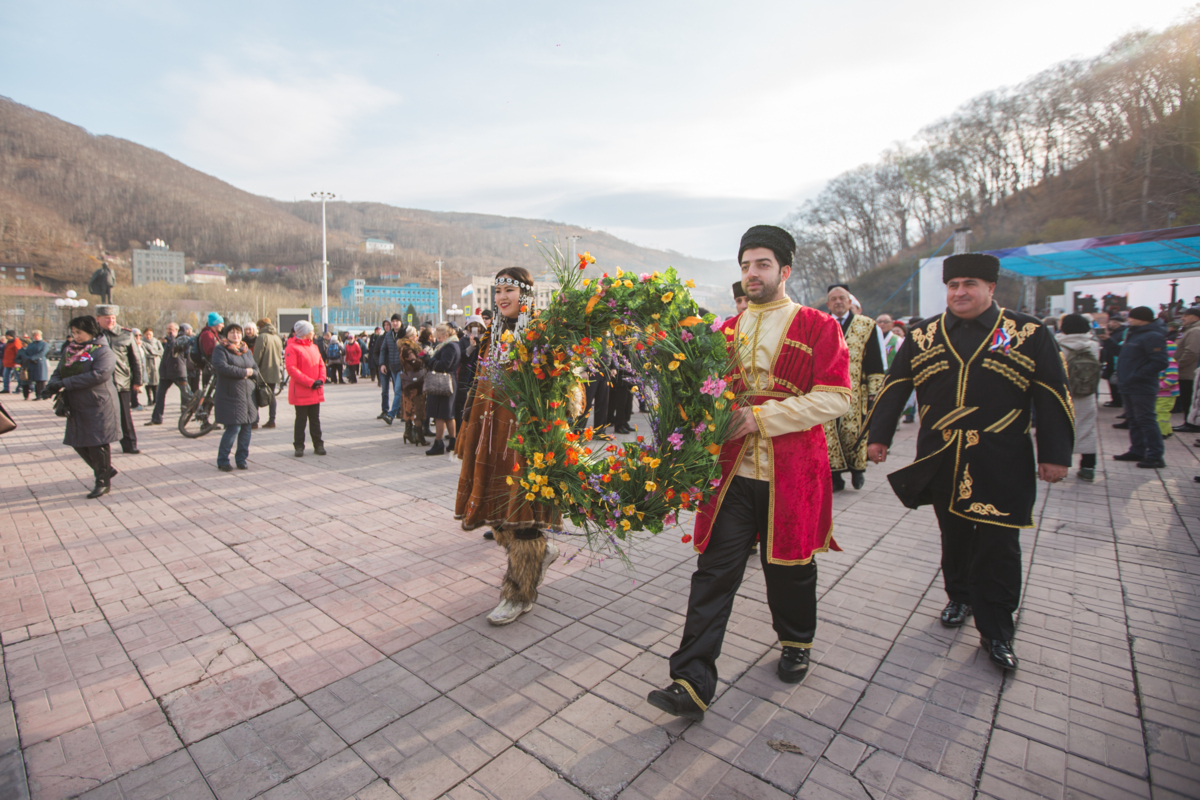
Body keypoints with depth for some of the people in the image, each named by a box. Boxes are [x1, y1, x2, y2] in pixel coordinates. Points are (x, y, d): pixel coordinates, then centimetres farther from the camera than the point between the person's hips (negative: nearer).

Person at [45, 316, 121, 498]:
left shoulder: (103, 352, -11)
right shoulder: (69, 349, 11)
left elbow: (97, 375, -23)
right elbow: (59, 371, 11)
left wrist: (65, 383, -23)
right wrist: (53, 383, -11)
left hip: (98, 407, -8)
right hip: (76, 407, 8)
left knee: (97, 444, -2)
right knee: (79, 443, 11)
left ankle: (103, 482, 11)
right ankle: (107, 470, 28)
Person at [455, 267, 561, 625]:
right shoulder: (494, 334, 14)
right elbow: (480, 383, 18)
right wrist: (469, 428, 16)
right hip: (492, 431, 7)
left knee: (520, 506, -1)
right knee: (498, 501, 12)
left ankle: (520, 594, 14)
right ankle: (540, 551, 38)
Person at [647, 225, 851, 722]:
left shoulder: (817, 326, -1)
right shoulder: (727, 330, 11)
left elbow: (836, 396, -10)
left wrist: (762, 416, -17)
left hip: (791, 474, -2)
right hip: (732, 472, 3)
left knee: (789, 565, 16)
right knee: (713, 573, -2)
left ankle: (797, 643, 45)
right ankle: (692, 685, 4)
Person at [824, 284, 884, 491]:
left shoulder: (867, 326, 5)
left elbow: (876, 363, 3)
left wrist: (874, 392, -4)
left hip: (855, 394, -1)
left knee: (854, 432, 0)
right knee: (828, 433, 0)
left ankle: (858, 468, 26)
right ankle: (835, 477, 12)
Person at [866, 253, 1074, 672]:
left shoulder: (1029, 333, 1)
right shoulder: (921, 336, 6)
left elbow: (1054, 397, 1)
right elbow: (893, 388, 6)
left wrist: (1055, 454, -2)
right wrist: (878, 435, 2)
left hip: (1002, 468, -2)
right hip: (941, 462, 2)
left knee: (998, 547, 2)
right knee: (953, 536, 15)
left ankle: (996, 632, 16)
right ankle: (960, 598, 37)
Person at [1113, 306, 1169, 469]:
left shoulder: (1153, 336, -15)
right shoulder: (1133, 333, 13)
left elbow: (1160, 362, -21)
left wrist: (1136, 376, -22)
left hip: (1142, 388, -9)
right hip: (1128, 387, 9)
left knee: (1147, 421, -6)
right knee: (1133, 420, 15)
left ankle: (1155, 457, -1)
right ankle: (1137, 451, 25)